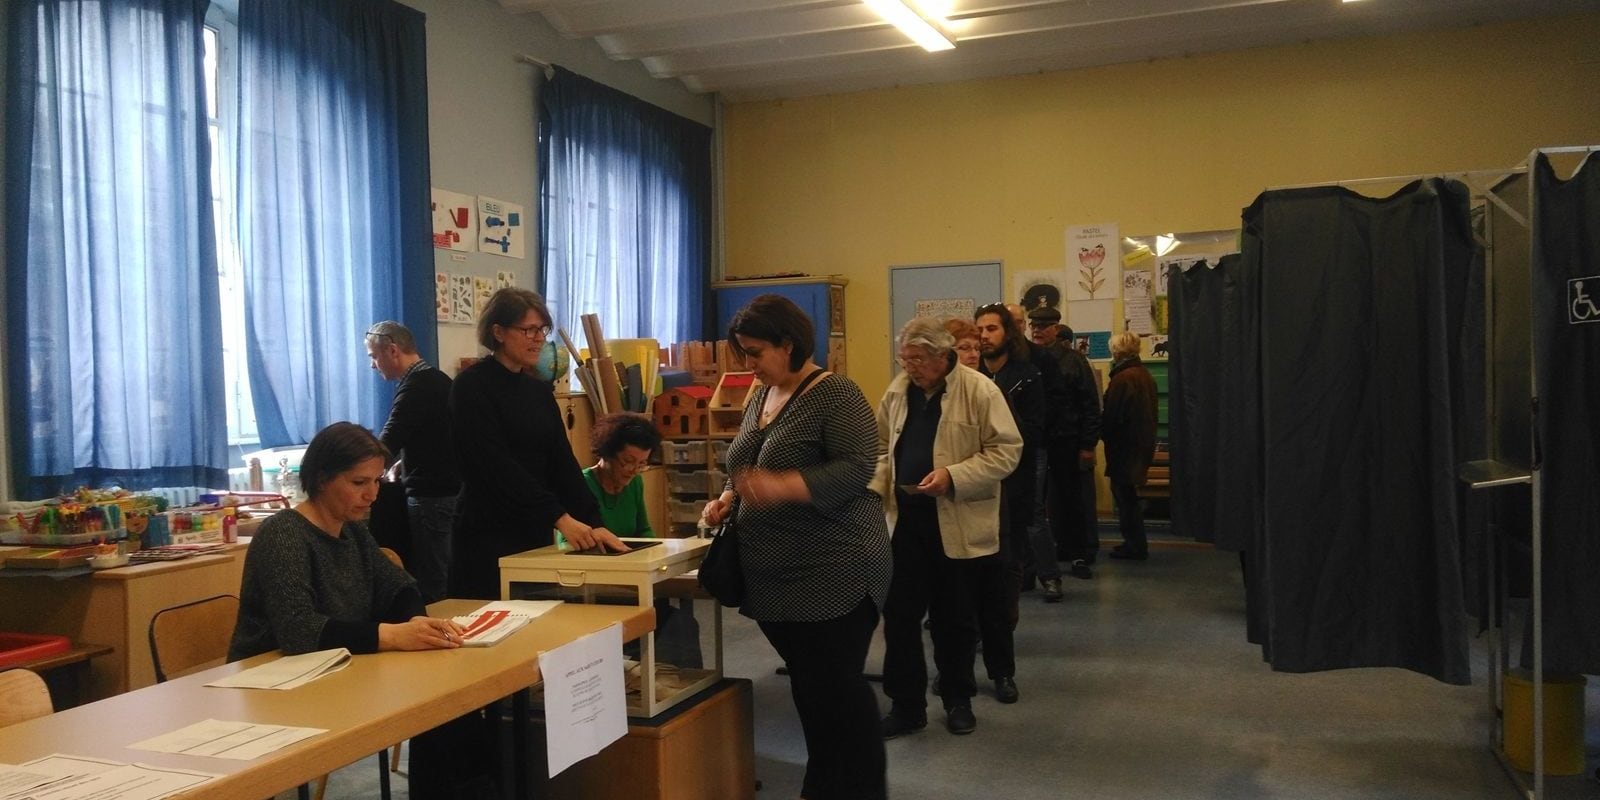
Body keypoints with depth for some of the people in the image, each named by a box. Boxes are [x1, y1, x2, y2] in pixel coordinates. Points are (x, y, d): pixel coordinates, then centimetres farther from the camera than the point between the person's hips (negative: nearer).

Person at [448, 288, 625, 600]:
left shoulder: (540, 391, 11)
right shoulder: (472, 386, -10)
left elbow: (562, 461, 7)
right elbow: (497, 465, -18)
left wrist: (594, 523, -5)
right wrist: (560, 518, -23)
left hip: (536, 534, 7)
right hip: (489, 536, -6)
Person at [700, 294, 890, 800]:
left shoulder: (835, 394, -12)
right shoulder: (759, 399, 13)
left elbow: (857, 467, -21)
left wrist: (783, 487, -31)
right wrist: (728, 500, 1)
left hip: (834, 571, -8)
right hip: (775, 575, 8)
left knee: (840, 685, -1)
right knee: (806, 683, 16)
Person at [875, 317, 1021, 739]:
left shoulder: (979, 391, -11)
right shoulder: (897, 391, 5)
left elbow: (1007, 450, -12)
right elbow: (882, 448, 15)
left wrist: (953, 476, -22)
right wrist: (876, 486, -3)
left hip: (959, 524, -4)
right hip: (906, 519, 4)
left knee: (955, 619, 10)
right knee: (900, 614, 4)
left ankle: (958, 700, 28)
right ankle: (906, 703, 17)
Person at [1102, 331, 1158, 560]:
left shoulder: (1122, 379, -19)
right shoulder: (1145, 375, 9)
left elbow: (1111, 417, -18)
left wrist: (1103, 433, -1)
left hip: (1124, 446, -9)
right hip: (1143, 444, 9)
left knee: (1124, 495, 0)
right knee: (1127, 495, 16)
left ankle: (1135, 546, 4)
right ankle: (1135, 544, 22)